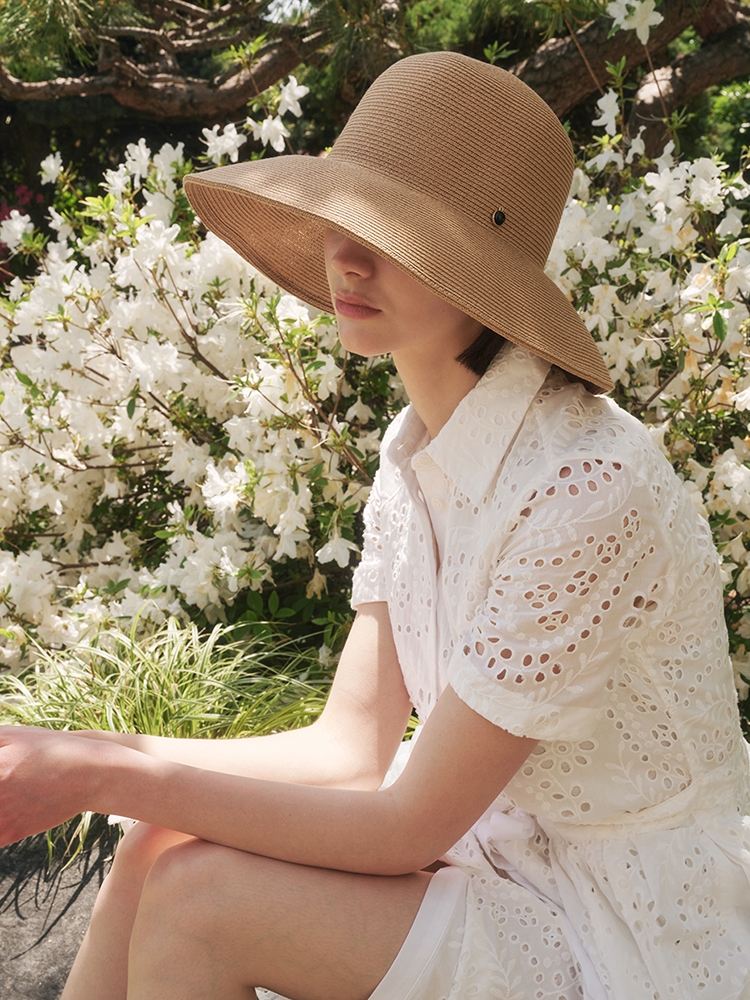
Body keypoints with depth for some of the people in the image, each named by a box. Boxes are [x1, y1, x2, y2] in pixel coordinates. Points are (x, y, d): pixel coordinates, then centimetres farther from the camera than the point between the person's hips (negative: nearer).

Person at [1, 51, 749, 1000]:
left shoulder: (584, 488, -29)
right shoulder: (416, 451, -3)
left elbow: (405, 830, -23)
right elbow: (350, 753, -4)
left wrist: (108, 777, -23)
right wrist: (86, 754, -14)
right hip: (508, 847, 7)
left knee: (197, 900, -18)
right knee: (160, 847, -6)